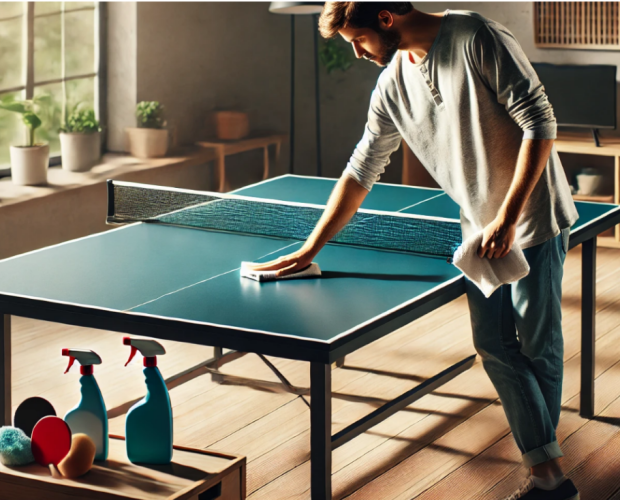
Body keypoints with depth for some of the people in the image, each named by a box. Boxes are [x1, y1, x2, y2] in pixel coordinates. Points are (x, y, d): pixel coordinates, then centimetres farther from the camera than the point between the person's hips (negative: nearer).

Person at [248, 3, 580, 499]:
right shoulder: (392, 86, 4)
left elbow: (540, 123, -17)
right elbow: (361, 171, 14)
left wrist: (508, 217, -21)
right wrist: (309, 249, 14)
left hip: (534, 219, -6)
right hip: (482, 232, 7)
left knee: (538, 346, -1)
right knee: (495, 348, 2)